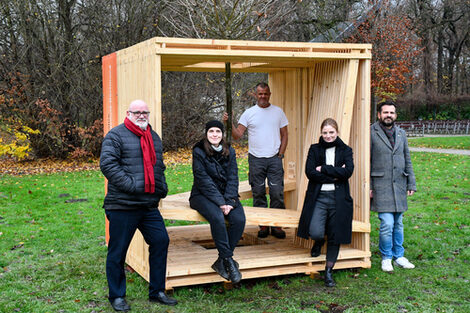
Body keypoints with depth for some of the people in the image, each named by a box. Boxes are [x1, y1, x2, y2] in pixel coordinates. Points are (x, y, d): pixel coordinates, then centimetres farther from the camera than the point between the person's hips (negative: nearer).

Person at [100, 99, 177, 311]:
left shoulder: (154, 137, 18)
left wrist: (162, 187, 13)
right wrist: (131, 185, -21)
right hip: (122, 206, -6)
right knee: (117, 251, 2)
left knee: (161, 242, 7)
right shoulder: (116, 135, -6)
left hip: (149, 206, 7)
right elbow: (107, 164, -17)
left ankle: (157, 292, 21)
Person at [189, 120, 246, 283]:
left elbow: (233, 178, 3)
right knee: (217, 217, -34)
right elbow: (203, 180, -12)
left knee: (239, 219, -24)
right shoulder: (199, 151, -6)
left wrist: (229, 201, -14)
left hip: (226, 195, 4)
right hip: (203, 195, -4)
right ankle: (228, 260, -26)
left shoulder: (229, 152, 7)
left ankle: (221, 261, -15)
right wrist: (220, 202, -20)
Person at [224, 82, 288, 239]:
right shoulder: (249, 113, 4)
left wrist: (280, 154, 1)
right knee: (258, 193, 5)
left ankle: (276, 225, 8)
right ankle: (263, 225, 15)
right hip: (255, 159, 0)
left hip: (274, 159, 0)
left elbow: (284, 135, 11)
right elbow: (237, 135, -1)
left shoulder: (278, 112, 8)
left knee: (277, 193, -2)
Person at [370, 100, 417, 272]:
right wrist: (368, 186, -9)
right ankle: (386, 257, 9)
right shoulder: (371, 133, -5)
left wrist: (411, 184, 12)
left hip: (399, 185, 5)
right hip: (381, 185, -5)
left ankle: (399, 256, 24)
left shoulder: (401, 134, 13)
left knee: (398, 224, 11)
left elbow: (407, 160, 17)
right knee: (387, 223, -9)